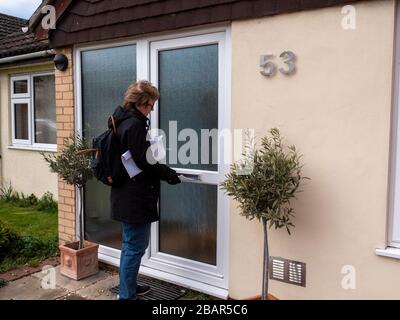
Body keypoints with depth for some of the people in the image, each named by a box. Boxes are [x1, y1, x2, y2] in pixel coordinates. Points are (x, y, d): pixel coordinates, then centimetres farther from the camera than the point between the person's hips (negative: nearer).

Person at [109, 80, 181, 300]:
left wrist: (163, 170, 17)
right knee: (135, 247, 1)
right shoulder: (136, 124, -18)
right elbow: (143, 162, -20)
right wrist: (169, 174, -8)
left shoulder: (123, 121, 12)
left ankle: (128, 287, 36)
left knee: (130, 244, 21)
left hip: (126, 195, 11)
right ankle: (127, 295, 13)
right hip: (135, 197, -11)